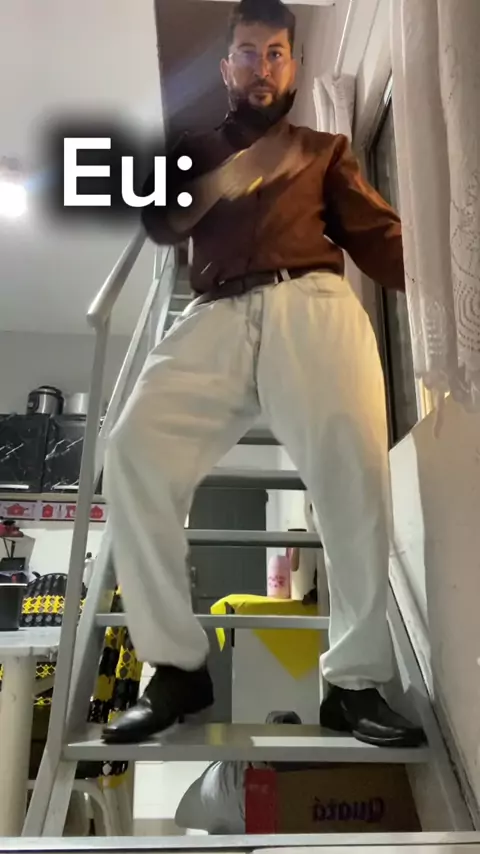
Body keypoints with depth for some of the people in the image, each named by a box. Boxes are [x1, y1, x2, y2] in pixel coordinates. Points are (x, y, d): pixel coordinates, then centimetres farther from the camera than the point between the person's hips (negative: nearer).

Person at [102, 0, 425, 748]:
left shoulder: (324, 148, 28)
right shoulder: (198, 151, 33)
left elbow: (379, 239, 13)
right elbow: (159, 226, 17)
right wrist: (231, 175, 4)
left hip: (313, 304, 0)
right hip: (216, 318, 1)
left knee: (355, 467, -26)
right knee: (136, 451, -23)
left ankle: (356, 680, -12)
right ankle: (177, 665, -12)